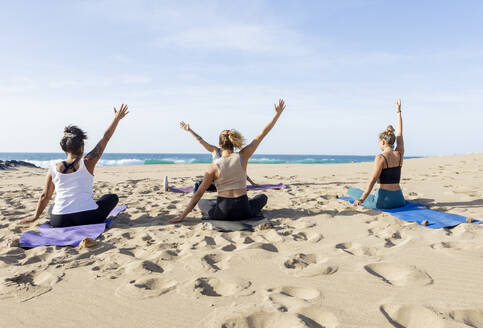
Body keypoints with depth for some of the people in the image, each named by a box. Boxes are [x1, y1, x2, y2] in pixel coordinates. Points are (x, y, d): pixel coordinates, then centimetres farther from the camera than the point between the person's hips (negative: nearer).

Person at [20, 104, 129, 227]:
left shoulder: (54, 169, 1)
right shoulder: (87, 163, -7)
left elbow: (45, 196, 9)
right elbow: (105, 139, 1)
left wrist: (35, 216, 25)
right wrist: (117, 118, 11)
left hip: (59, 221, 4)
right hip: (87, 219, -4)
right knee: (112, 197, 21)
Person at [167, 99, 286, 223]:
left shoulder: (214, 166, -5)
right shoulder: (242, 156, -5)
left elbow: (198, 193, -5)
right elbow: (262, 134, 2)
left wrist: (182, 216, 1)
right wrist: (277, 114, 10)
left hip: (222, 213, 0)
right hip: (242, 212, 0)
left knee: (201, 202, 33)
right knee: (263, 197, 31)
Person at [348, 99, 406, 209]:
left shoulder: (380, 158, -13)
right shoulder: (399, 154, 4)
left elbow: (373, 180, -20)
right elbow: (400, 132, 15)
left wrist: (362, 199, -22)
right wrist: (399, 111, 23)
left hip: (384, 200, -6)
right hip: (399, 200, 6)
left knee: (351, 191, 10)